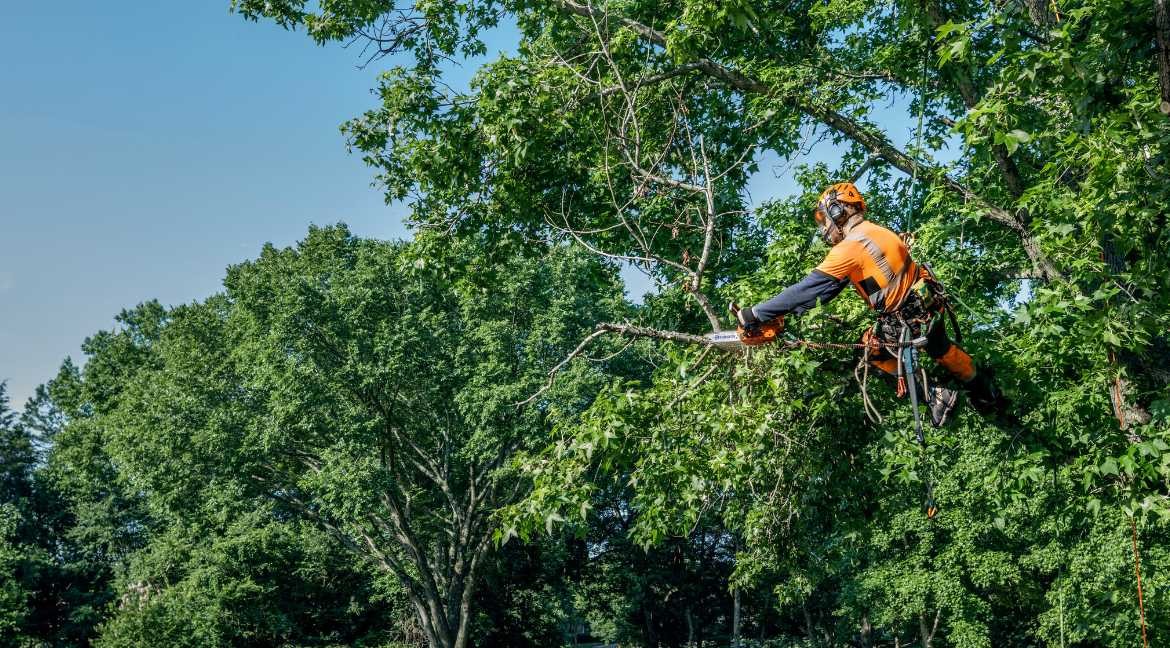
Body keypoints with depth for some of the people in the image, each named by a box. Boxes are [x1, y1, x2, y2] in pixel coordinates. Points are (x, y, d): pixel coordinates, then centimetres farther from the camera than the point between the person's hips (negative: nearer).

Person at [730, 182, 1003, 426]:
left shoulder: (849, 248, -19)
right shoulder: (876, 231, 8)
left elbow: (809, 289, -20)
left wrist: (756, 315, -16)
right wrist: (788, 312, 9)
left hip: (906, 321, -8)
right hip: (931, 302, 8)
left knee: (874, 349, 20)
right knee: (941, 349, 31)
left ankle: (932, 395, 20)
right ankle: (987, 393, 50)